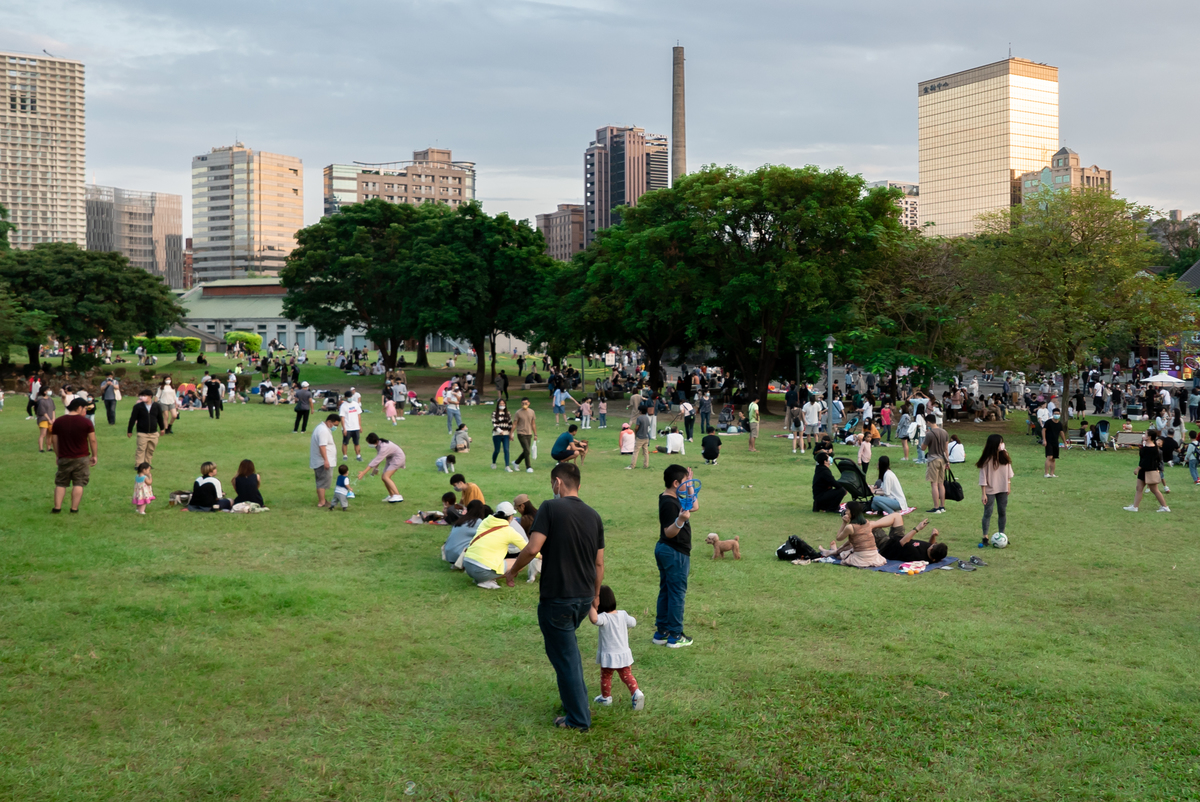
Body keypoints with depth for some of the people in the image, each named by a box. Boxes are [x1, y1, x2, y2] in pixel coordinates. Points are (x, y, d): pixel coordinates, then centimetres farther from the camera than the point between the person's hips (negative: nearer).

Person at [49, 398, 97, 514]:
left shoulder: (58, 422, 3)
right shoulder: (86, 422, -7)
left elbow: (54, 441, 7)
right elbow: (92, 440, -5)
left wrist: (57, 455, 19)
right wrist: (94, 455, 6)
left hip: (64, 458, 3)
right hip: (82, 458, -2)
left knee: (60, 483, 12)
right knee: (79, 484, 4)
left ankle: (57, 507, 7)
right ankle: (74, 508, 2)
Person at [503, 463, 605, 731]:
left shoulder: (551, 507, -13)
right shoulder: (594, 516, 5)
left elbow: (532, 548, -19)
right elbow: (599, 563, 9)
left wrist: (512, 571, -3)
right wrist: (594, 597, 21)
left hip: (557, 598, -6)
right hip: (584, 597, 6)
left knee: (564, 656, 6)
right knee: (567, 646, 27)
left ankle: (578, 718, 14)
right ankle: (578, 702, 33)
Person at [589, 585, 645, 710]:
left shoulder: (604, 618, -25)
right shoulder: (623, 614, -7)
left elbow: (594, 619, -47)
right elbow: (633, 623, 11)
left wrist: (591, 606, -43)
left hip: (608, 656, -4)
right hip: (624, 654, 5)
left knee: (605, 676, 17)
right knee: (626, 675, 17)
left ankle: (606, 697, 31)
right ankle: (636, 692, 0)